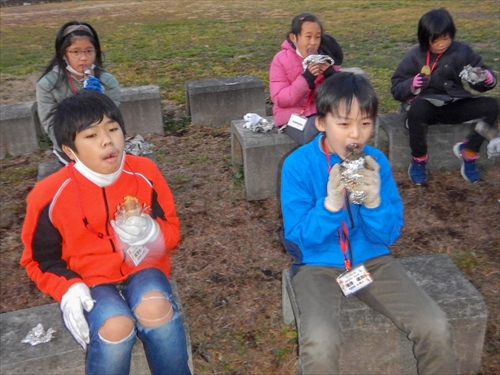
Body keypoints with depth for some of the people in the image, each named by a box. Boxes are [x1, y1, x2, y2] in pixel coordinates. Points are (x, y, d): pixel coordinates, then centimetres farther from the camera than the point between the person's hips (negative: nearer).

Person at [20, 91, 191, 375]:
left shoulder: (145, 172, -8)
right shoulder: (50, 194, -12)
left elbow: (172, 232, 3)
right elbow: (40, 259, 2)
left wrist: (148, 232, -20)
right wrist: (69, 289, -16)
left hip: (141, 267, 2)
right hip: (91, 280, -1)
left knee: (155, 307, -32)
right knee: (115, 326, -31)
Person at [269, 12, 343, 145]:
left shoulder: (326, 57, 2)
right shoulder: (281, 59, -7)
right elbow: (279, 99, -14)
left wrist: (332, 76, -16)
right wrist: (306, 79, -25)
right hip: (293, 114, -3)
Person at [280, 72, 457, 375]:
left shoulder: (376, 161, -5)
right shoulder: (298, 165, -14)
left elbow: (390, 235, -3)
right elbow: (297, 237, -13)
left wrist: (374, 201, -24)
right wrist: (331, 203, -30)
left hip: (372, 260, 3)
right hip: (318, 264, -3)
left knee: (436, 329, -12)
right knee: (320, 345, -29)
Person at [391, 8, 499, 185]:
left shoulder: (462, 51, 3)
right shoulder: (414, 56, -2)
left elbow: (483, 82, 8)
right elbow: (396, 90, -3)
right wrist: (413, 84, -24)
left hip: (455, 106, 3)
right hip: (426, 106, -2)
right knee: (418, 107, -39)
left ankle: (469, 151, 0)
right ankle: (418, 160, -15)